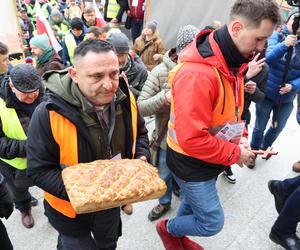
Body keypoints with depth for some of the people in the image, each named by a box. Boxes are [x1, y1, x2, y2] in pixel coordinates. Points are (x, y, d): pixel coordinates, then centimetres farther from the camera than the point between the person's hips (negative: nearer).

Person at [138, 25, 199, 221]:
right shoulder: (160, 72, -17)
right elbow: (141, 107, -19)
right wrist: (164, 97, -34)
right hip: (167, 139, 0)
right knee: (164, 176, 23)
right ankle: (164, 203, 54)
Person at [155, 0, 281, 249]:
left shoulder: (233, 61, 0)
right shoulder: (198, 72, -33)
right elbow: (191, 138, -32)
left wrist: (241, 136, -3)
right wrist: (235, 154, -20)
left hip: (208, 158, 9)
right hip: (191, 162, -8)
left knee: (193, 204, 27)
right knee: (212, 222, 7)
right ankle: (167, 229, 34)